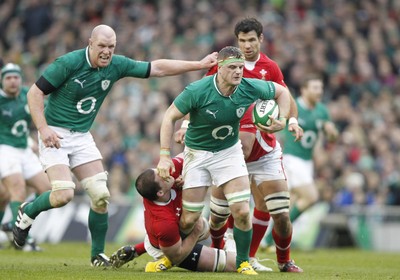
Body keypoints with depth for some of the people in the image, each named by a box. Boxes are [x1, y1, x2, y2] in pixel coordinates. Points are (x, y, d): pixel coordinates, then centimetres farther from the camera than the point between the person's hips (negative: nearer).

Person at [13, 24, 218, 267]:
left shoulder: (117, 65, -2)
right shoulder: (69, 63, -18)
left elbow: (157, 68, 6)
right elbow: (35, 93, -14)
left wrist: (200, 65, 4)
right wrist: (43, 128, -24)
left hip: (82, 137, 6)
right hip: (55, 135, -6)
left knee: (101, 195, -4)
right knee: (64, 195, -20)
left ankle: (98, 254, 10)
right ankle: (27, 214, 10)